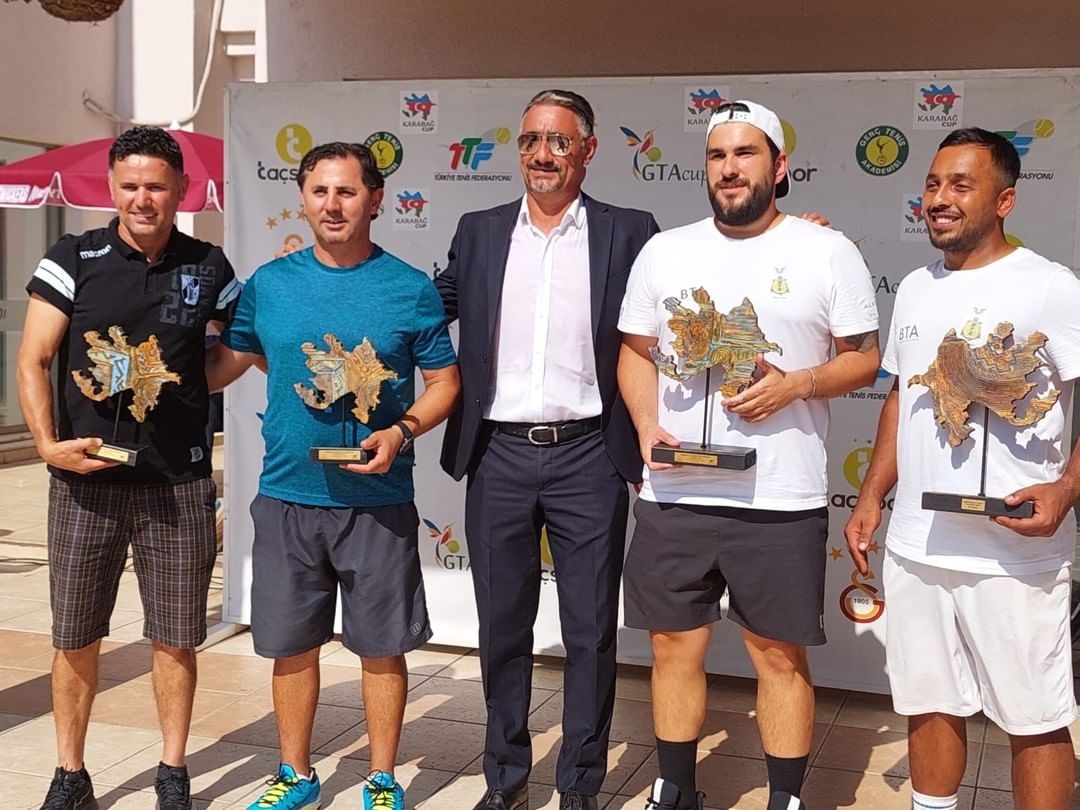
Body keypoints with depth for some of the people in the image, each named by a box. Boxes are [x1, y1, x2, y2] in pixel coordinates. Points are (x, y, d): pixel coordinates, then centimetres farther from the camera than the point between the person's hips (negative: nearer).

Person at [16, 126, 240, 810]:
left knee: (175, 638, 7)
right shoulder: (73, 259, 0)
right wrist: (48, 443, -12)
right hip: (85, 479, 0)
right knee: (76, 637, 7)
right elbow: (34, 360, -1)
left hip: (178, 483, 1)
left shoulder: (207, 267, 5)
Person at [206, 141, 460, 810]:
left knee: (382, 647, 7)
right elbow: (227, 362, 13)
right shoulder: (269, 284, 4)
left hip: (378, 501, -2)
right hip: (287, 496, 2)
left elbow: (444, 382, 1)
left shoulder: (411, 289, -3)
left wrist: (401, 432, -15)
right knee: (292, 645, 12)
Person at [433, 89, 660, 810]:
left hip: (588, 457, -2)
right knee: (502, 626, 12)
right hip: (498, 456, 2)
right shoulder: (479, 232, 8)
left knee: (591, 631, 6)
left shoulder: (629, 233, 1)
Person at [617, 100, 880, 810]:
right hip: (673, 497, 3)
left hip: (781, 503, -3)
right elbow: (636, 352, 14)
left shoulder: (828, 252, 0)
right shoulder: (664, 251, 8)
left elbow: (865, 358, 3)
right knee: (674, 647, 11)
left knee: (780, 655, 7)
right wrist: (647, 424, -4)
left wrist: (796, 384, -15)